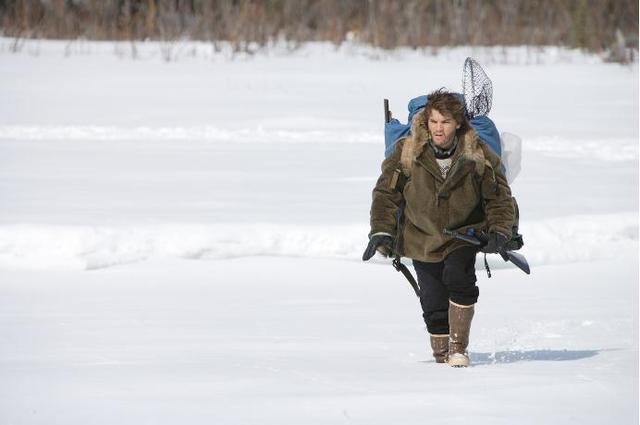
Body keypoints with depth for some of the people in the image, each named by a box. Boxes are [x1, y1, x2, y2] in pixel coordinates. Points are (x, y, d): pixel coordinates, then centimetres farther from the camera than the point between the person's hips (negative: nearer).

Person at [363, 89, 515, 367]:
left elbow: (499, 195, -1)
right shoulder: (407, 152, -13)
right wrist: (382, 231, -13)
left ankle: (459, 349, -14)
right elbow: (386, 192, -4)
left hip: (463, 236, -1)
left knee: (459, 279, -25)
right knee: (434, 302, -2)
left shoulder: (477, 154, -11)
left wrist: (499, 231, -13)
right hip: (422, 238, 1)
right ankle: (441, 355, 17)